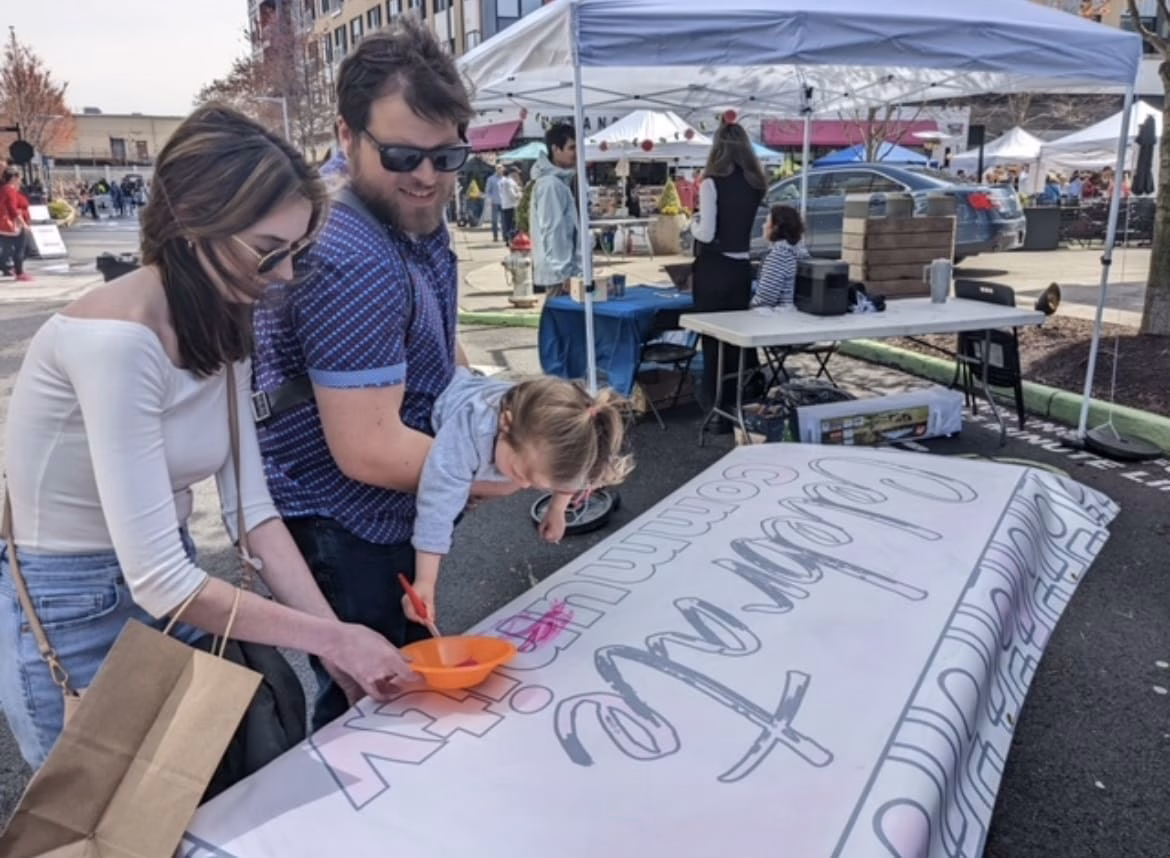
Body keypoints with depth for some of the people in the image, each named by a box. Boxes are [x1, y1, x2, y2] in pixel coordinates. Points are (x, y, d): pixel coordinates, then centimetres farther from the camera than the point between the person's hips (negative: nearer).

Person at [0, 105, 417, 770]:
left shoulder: (223, 326, -3)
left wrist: (336, 638, -12)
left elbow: (251, 506, -6)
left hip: (173, 585, 7)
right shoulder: (117, 338, -29)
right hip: (71, 615, -7)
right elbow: (156, 579, -30)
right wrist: (332, 637, -23)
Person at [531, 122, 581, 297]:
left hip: (564, 268, 9)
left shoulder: (563, 180, 14)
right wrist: (564, 272, -20)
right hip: (558, 272, -9)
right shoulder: (550, 184, -15)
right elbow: (552, 231, -19)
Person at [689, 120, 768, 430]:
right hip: (742, 267, 6)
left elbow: (707, 233, -16)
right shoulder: (755, 184, 5)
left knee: (714, 339, 3)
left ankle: (721, 411, 8)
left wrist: (693, 225, 3)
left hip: (714, 269, -5)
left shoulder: (712, 183, -13)